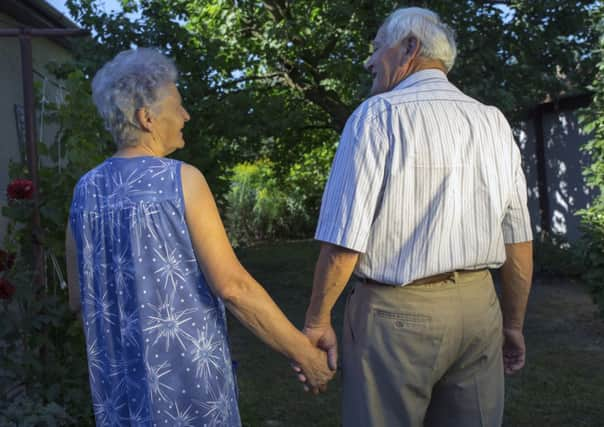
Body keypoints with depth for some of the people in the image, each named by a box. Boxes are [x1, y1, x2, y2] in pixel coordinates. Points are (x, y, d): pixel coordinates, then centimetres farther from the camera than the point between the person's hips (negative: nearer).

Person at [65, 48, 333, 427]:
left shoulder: (85, 190, 1)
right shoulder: (183, 180, -15)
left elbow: (79, 298, 8)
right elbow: (231, 285, -20)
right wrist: (304, 352, -13)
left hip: (119, 374, 5)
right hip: (186, 369, -5)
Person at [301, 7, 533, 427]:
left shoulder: (379, 115, -8)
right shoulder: (494, 123, 7)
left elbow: (344, 239, -13)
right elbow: (518, 238, 8)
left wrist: (317, 321, -3)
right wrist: (514, 324, 18)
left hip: (396, 311, -5)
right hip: (477, 306, 5)